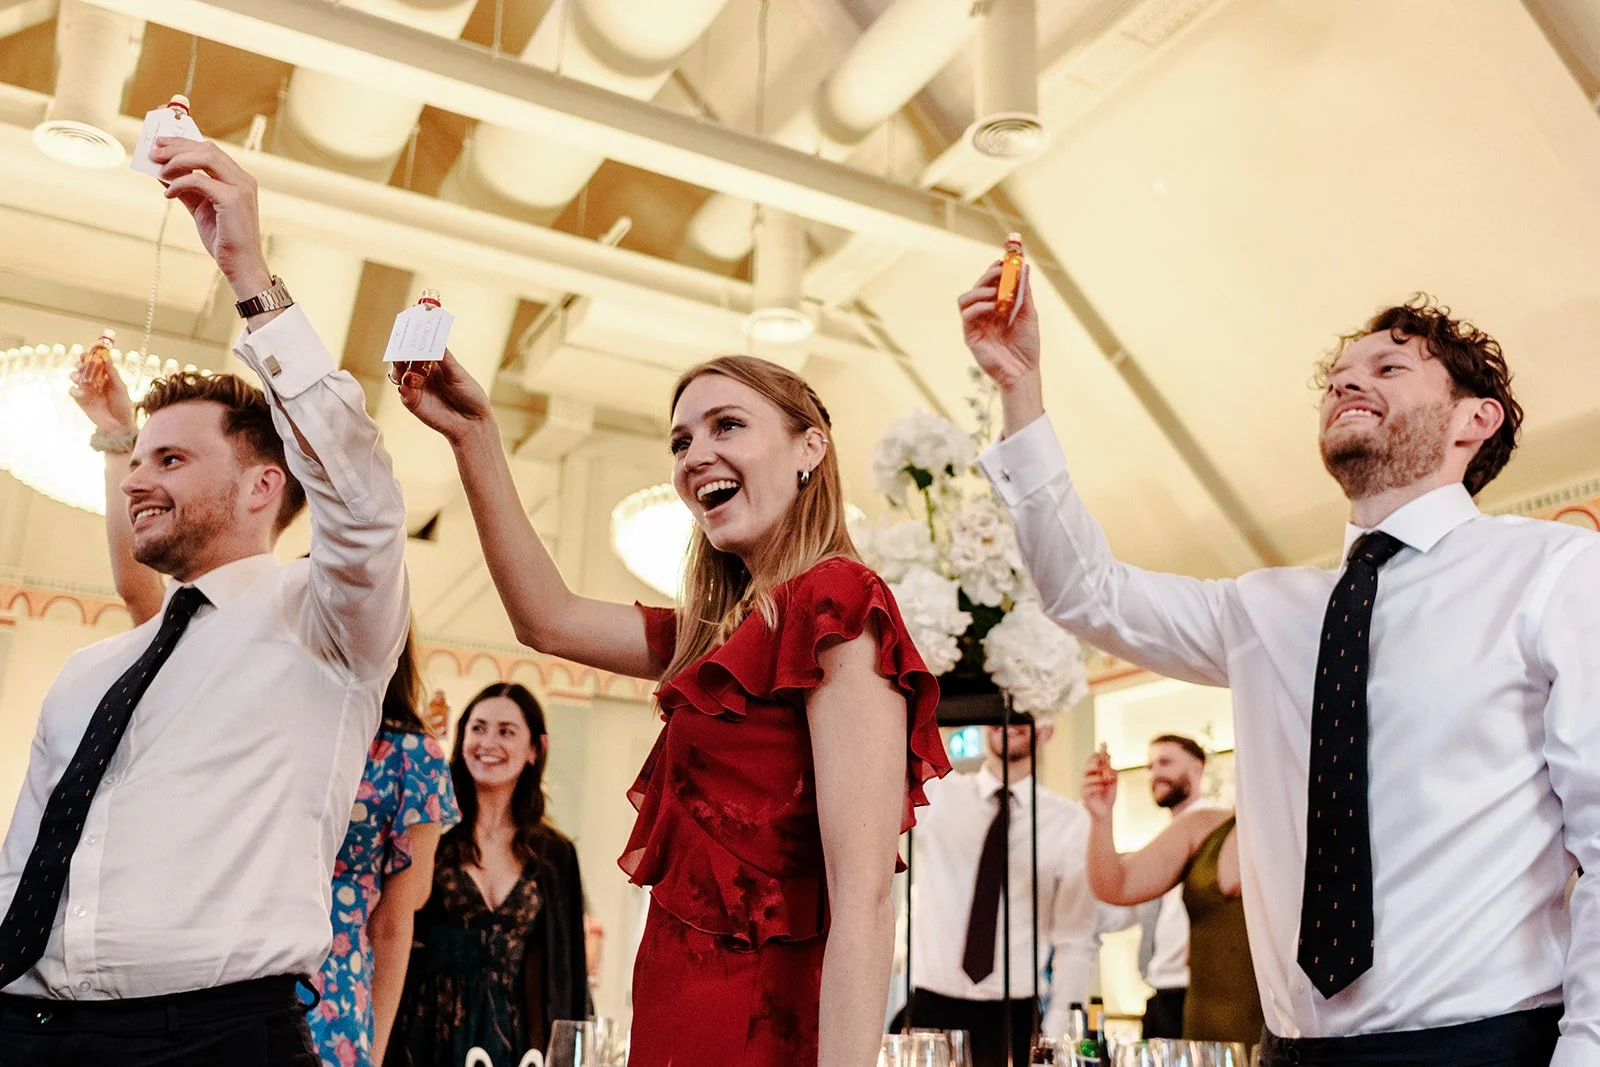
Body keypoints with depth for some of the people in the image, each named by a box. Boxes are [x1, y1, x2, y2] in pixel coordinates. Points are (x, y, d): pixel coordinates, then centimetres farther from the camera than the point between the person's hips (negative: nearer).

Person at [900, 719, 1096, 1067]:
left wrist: (1056, 1035, -7)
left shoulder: (1070, 822, 0)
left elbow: (1075, 941, 1)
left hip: (1013, 1016, 0)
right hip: (931, 1008, 1)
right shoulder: (932, 796, 3)